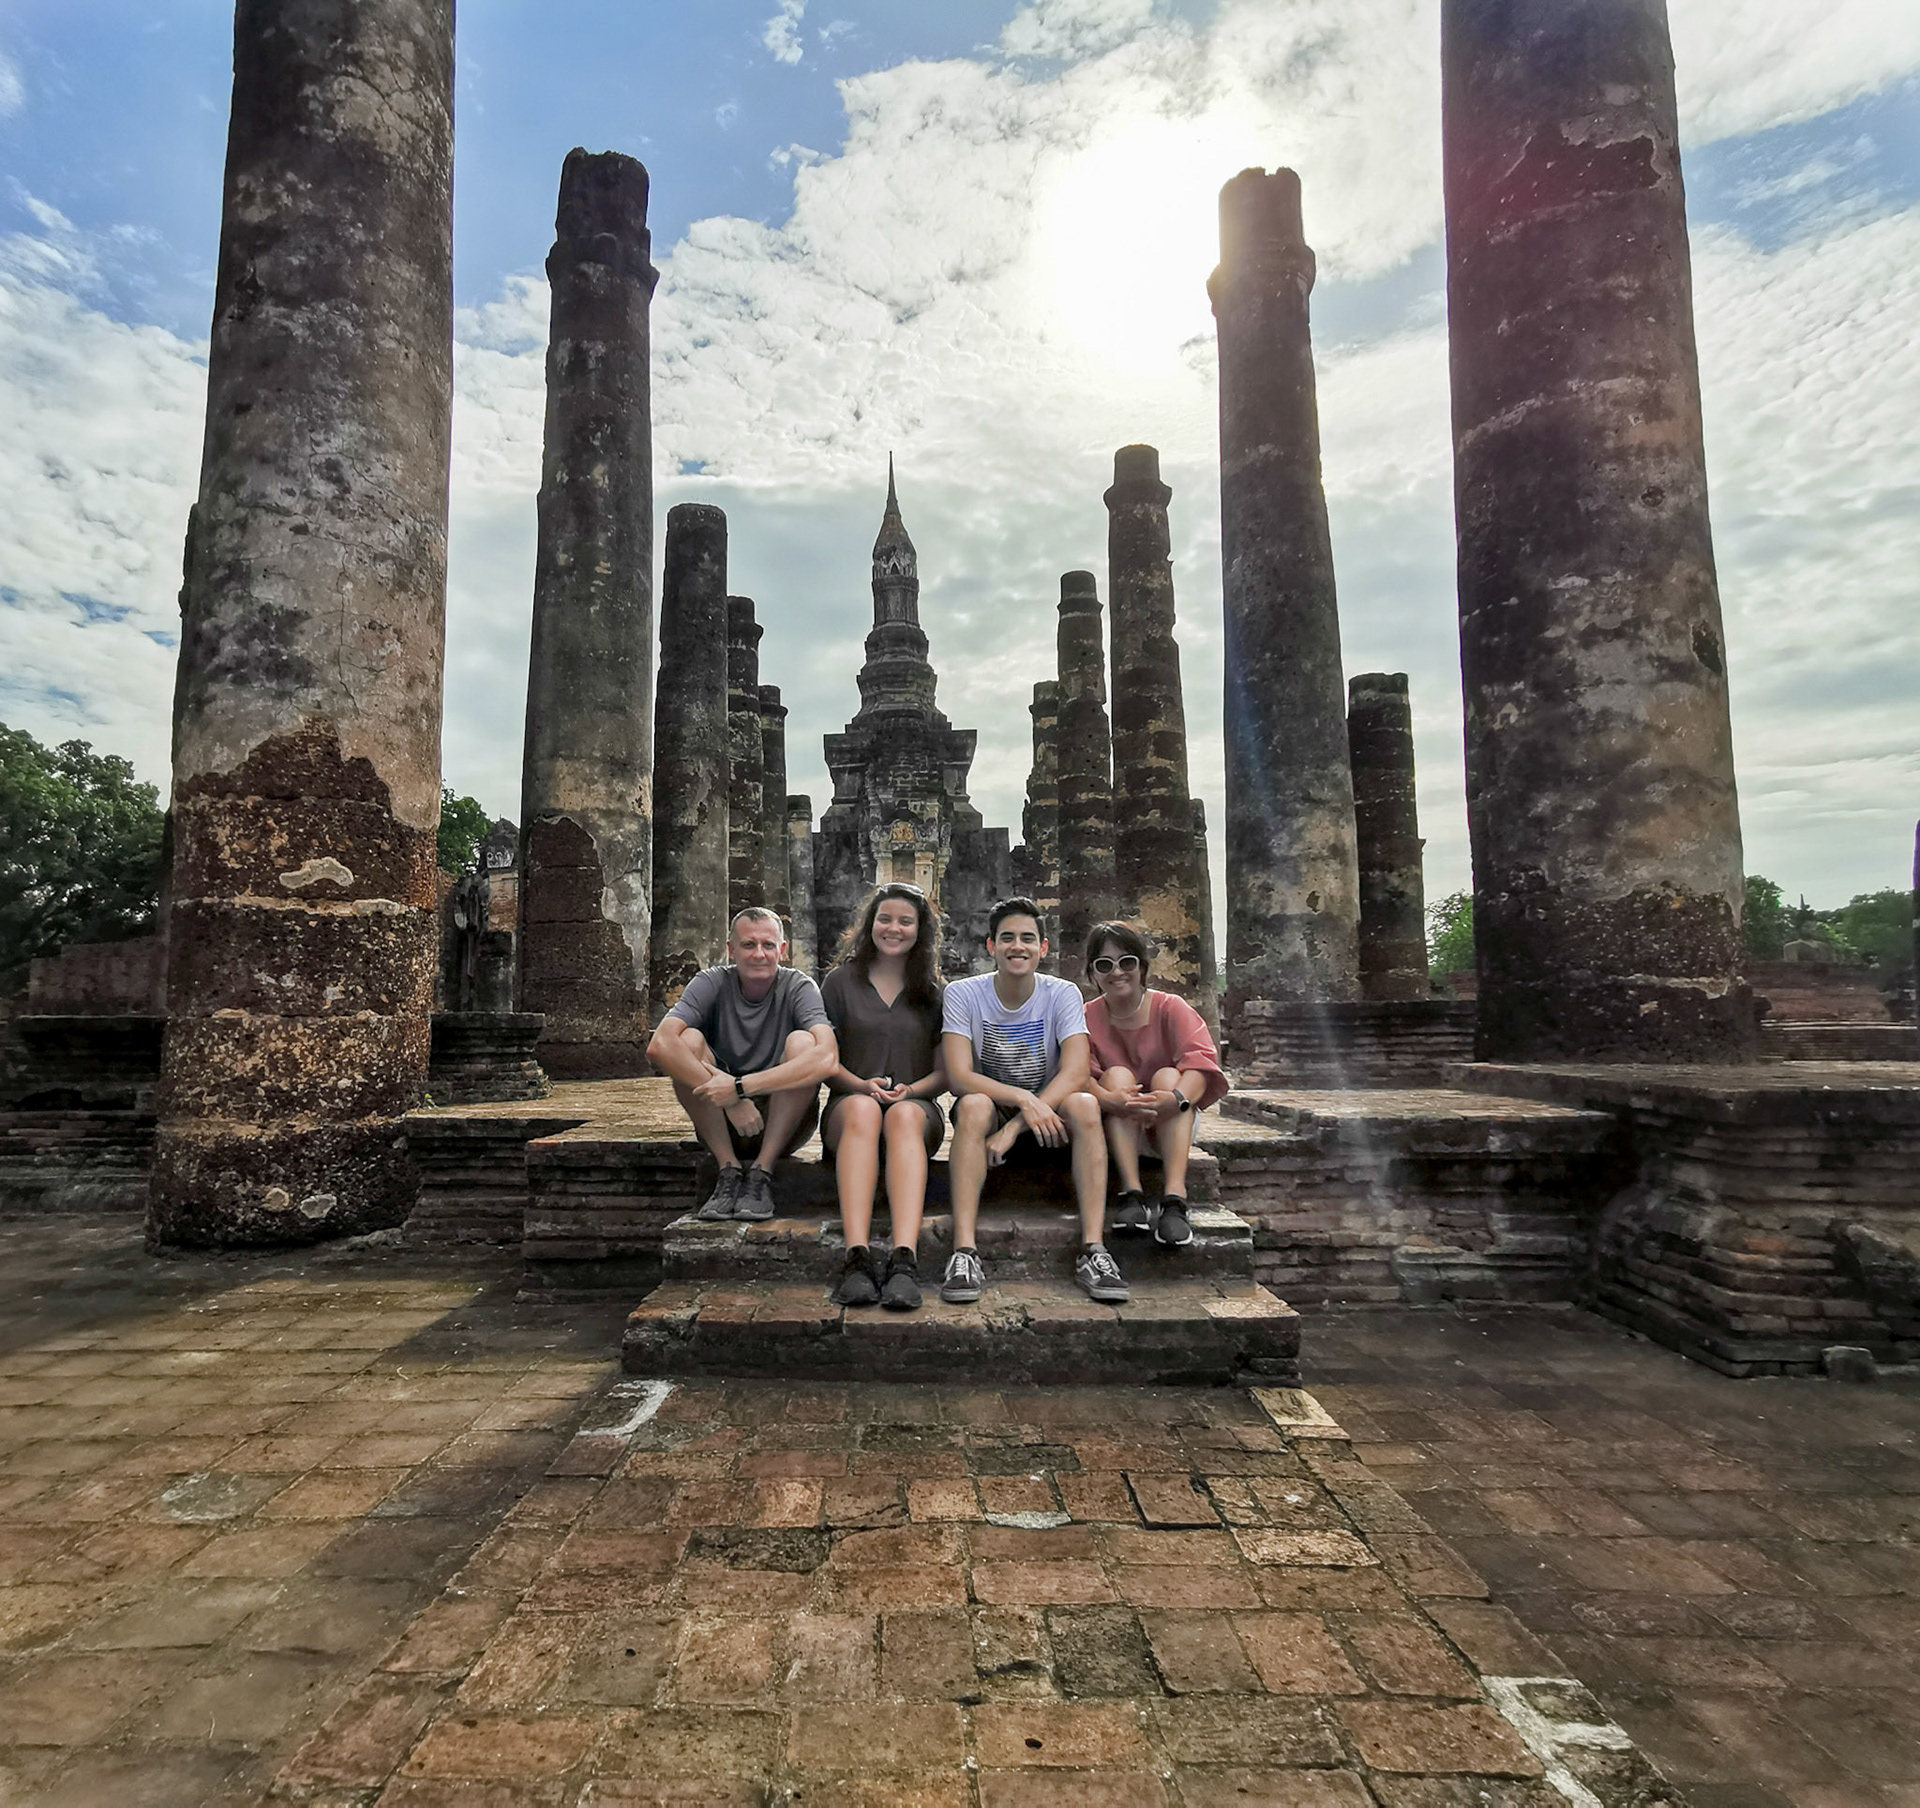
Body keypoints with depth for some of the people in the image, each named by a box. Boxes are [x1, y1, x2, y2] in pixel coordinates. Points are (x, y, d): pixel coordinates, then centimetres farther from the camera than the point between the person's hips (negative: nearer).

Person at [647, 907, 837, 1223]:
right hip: (721, 1123, 2)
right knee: (689, 1039, -20)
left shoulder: (798, 987, -10)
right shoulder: (712, 983, -6)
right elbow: (659, 1046, -25)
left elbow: (827, 1057, -30)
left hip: (784, 1124, -1)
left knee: (801, 1041, -25)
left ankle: (762, 1171, -20)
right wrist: (731, 1101, -32)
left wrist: (740, 1087, -34)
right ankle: (729, 1170, -17)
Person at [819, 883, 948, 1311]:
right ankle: (856, 1257, -50)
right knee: (863, 1110, -37)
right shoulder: (841, 982, 12)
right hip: (849, 1104, 0)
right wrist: (862, 1085, -11)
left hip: (917, 1106, 0)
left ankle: (905, 1258, -52)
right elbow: (826, 1062, 8)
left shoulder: (934, 991, 14)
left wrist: (910, 1090, -10)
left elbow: (945, 1073, 11)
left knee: (903, 1115, -37)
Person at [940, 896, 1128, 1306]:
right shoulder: (963, 994, -9)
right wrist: (1023, 1099, -34)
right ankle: (964, 1252, -35)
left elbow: (1075, 1075, -20)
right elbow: (959, 1077, -19)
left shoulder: (1062, 994, -8)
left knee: (1085, 1105, -30)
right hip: (990, 1108, -1)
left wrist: (1015, 1127, -31)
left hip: (1048, 1110, 1)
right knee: (973, 1106, -34)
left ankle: (1093, 1248, -29)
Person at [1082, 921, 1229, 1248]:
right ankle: (1131, 1192, -37)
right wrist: (1111, 1100, -43)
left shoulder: (1170, 1008, -6)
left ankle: (1174, 1196, -41)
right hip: (1116, 1128, 0)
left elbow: (1201, 1058, -22)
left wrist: (1177, 1098, -44)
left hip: (1171, 1125, 0)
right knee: (1117, 1074, -25)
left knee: (1167, 1076, -27)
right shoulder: (1087, 1018, -4)